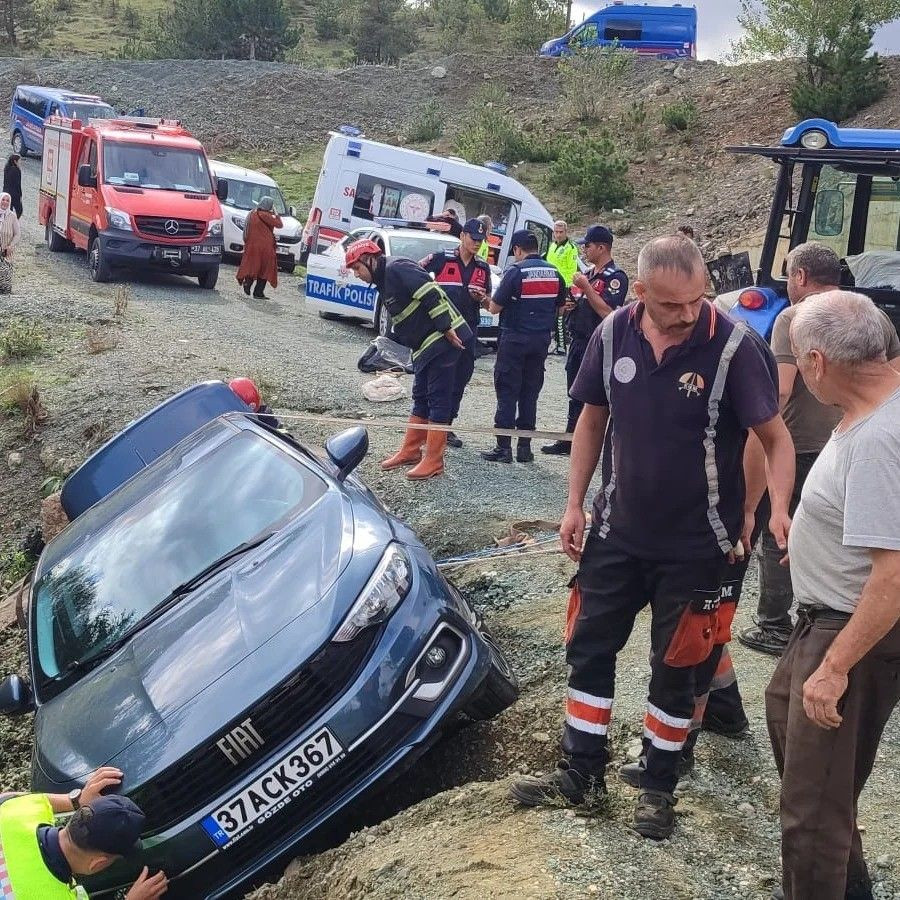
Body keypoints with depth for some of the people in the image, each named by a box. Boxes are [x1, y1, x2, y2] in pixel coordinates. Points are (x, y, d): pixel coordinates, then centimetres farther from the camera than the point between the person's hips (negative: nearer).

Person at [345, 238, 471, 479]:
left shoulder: (397, 268, -14)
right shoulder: (384, 282, 18)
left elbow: (431, 294, -22)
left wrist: (446, 328, -23)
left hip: (444, 340, -10)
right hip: (426, 346, 10)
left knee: (438, 399, -5)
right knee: (421, 398, 17)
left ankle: (434, 462, -1)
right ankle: (411, 450, 27)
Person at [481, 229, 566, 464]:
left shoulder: (515, 271, -12)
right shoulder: (554, 273, 6)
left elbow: (495, 308, -11)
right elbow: (559, 307, 15)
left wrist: (488, 302, 10)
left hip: (514, 339, -5)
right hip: (542, 340, 6)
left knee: (507, 394, 0)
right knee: (530, 394, 11)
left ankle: (503, 447, 0)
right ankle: (525, 447, 13)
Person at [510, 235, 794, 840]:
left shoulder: (734, 347, -19)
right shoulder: (614, 335, -7)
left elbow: (776, 436, -14)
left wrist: (780, 509, -31)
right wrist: (575, 504, 5)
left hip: (696, 543, -4)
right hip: (619, 531, 4)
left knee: (676, 666, 9)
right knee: (589, 647, 12)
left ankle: (659, 786, 28)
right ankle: (583, 773, 29)